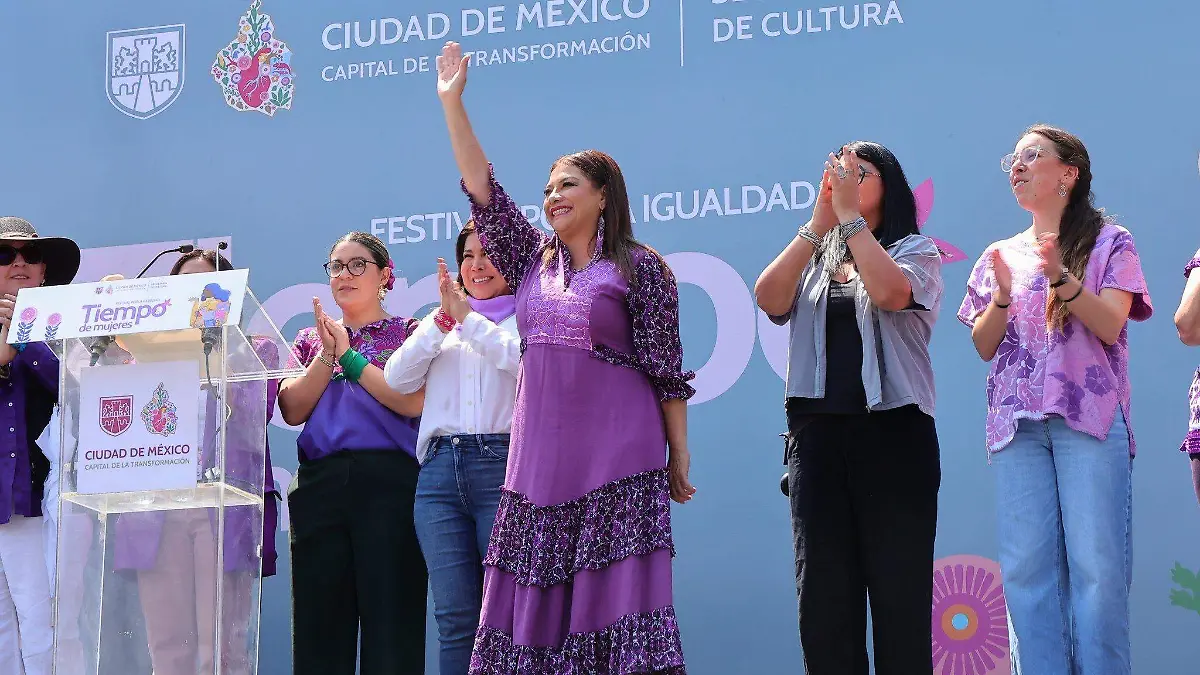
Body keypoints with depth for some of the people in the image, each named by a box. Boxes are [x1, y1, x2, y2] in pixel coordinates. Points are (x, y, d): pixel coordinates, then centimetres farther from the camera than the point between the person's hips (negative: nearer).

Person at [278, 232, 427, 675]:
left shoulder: (407, 333, 10)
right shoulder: (311, 339, 21)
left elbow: (413, 402, -8)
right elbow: (293, 410, 6)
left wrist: (349, 355, -5)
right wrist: (327, 355, -4)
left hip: (388, 483, -4)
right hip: (319, 484, 4)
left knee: (390, 617, -8)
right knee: (319, 619, 1)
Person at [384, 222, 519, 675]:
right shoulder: (443, 325, 24)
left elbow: (525, 360, -12)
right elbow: (398, 379, 10)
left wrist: (467, 318, -9)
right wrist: (442, 319, 1)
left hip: (503, 466, -4)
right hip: (440, 469, 4)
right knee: (455, 617, -2)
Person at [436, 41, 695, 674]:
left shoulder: (641, 268, 0)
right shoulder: (533, 261, 15)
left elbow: (667, 369, -1)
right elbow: (482, 190, 12)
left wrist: (679, 456, -3)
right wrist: (451, 103, 9)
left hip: (617, 458, -5)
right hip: (539, 456, 5)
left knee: (613, 596, -9)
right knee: (536, 598, 1)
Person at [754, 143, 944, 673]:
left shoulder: (916, 252, 6)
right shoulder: (813, 258, 17)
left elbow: (889, 292, -16)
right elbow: (769, 300, -3)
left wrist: (849, 214, -11)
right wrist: (820, 221, -6)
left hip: (893, 432, -4)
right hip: (816, 432, 4)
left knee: (899, 590, -4)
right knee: (823, 590, 3)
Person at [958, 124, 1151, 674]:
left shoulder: (1109, 242, 8)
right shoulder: (1002, 255, 19)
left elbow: (1111, 324, -5)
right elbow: (984, 346, 13)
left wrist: (1060, 277, -18)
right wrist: (1004, 294, -5)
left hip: (1089, 417, -3)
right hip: (1017, 421, 3)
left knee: (1095, 563, -10)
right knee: (1027, 567, -5)